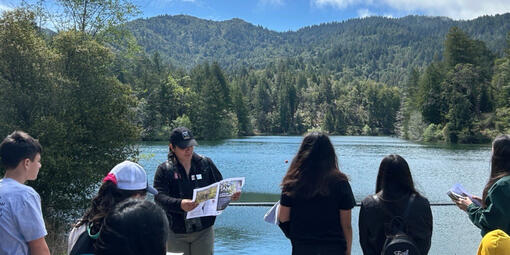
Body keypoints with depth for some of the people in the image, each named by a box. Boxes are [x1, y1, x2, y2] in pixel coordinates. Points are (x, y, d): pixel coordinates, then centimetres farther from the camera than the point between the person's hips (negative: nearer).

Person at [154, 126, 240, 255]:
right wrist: (179, 204, -34)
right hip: (176, 233, -1)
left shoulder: (206, 163, 4)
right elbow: (159, 197, -15)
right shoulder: (164, 170, -3)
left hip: (204, 230, 1)